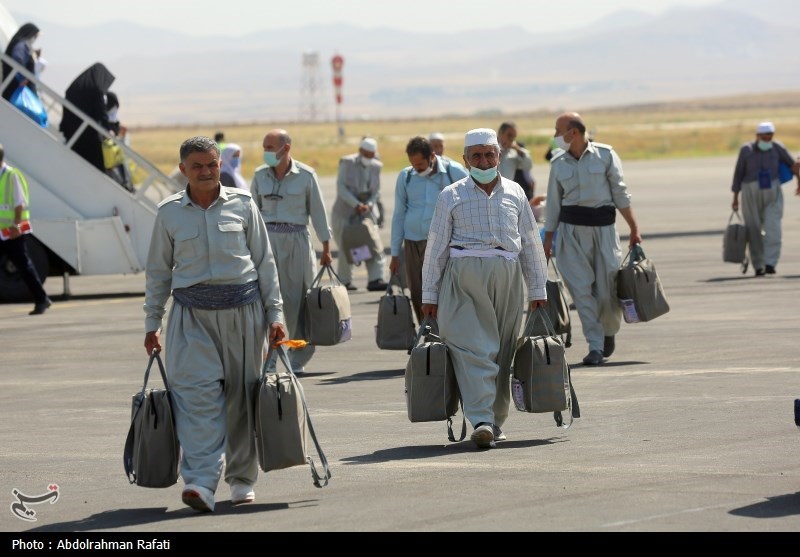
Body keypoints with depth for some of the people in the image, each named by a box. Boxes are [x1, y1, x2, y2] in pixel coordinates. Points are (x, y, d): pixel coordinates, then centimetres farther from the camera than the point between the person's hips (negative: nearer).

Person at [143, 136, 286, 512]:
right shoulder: (169, 212, 5)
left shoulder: (242, 204, 4)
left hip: (242, 308, 1)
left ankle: (242, 479, 20)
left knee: (241, 394, 5)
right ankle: (201, 482, -23)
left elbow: (265, 262, 8)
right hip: (192, 311, -1)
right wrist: (152, 323, 10)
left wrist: (275, 314, 5)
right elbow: (158, 271, 12)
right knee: (197, 392, -15)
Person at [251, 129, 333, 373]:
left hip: (297, 240, -2)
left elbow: (318, 212, 3)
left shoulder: (306, 175, -2)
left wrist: (325, 248, 4)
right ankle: (269, 358, -3)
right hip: (268, 239, 2)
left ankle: (298, 359, 13)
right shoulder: (260, 175, 5)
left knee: (298, 298, 2)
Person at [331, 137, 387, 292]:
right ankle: (344, 281, 12)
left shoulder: (376, 166, 6)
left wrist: (368, 205, -11)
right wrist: (356, 205, -21)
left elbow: (376, 191, 8)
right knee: (346, 247, 1)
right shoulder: (347, 163, -7)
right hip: (345, 212, -4)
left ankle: (375, 279, -11)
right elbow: (341, 188, -13)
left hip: (367, 211, 4)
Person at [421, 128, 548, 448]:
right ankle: (482, 421, -20)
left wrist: (537, 289, 15)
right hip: (464, 274, -3)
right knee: (473, 348, -12)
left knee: (503, 350, 2)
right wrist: (429, 294, 6)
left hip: (507, 274, 3)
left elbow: (531, 244, 19)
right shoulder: (451, 196, 8)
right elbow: (435, 247, 9)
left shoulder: (514, 193, 16)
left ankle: (493, 422, 9)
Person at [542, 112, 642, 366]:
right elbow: (553, 203, 12)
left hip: (603, 226, -2)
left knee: (606, 287, -1)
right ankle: (595, 346, -3)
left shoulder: (605, 155, 0)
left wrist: (634, 228, -2)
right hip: (571, 229, 2)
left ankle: (609, 332, 26)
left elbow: (620, 193, 2)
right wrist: (548, 239, 9)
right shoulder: (558, 162, 8)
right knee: (581, 288, -6)